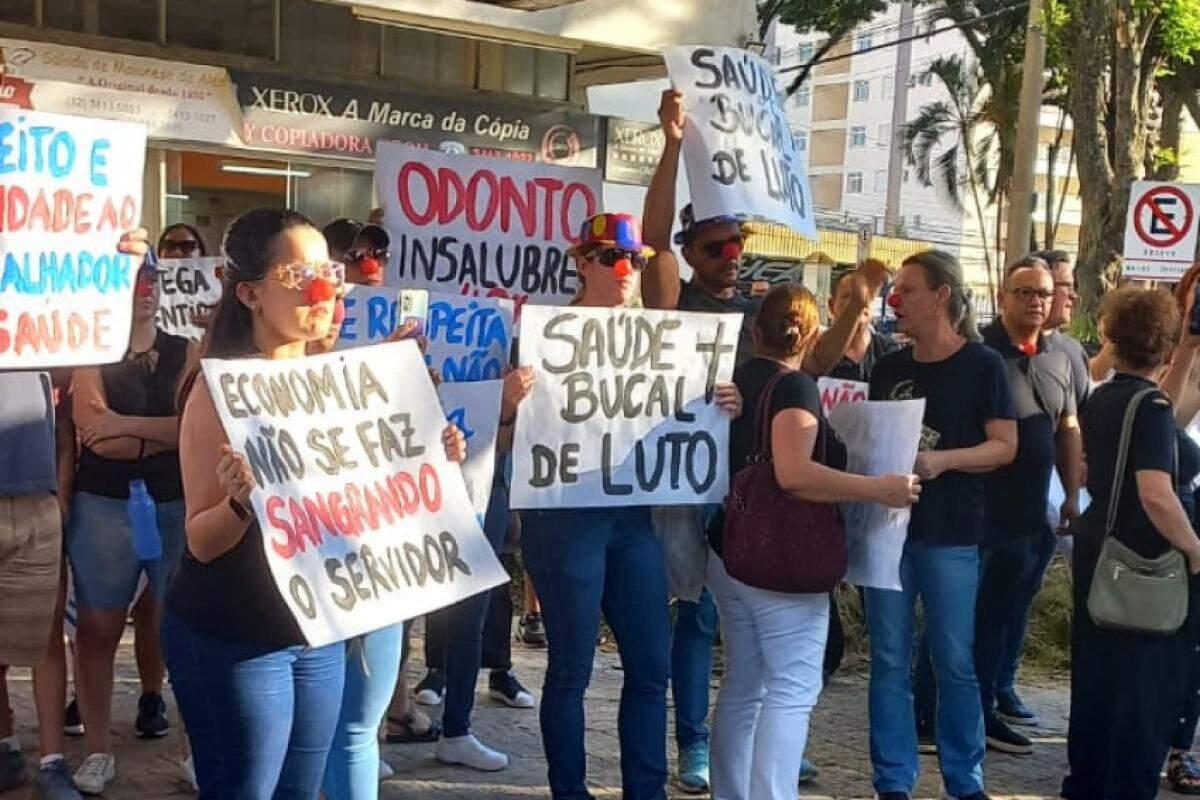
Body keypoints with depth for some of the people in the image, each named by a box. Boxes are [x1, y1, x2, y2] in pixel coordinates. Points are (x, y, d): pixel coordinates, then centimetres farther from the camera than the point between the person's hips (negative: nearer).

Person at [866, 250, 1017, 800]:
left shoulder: (983, 366, -3)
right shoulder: (887, 368, 9)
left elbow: (1005, 446, -6)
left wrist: (942, 460, -19)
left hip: (951, 535, -4)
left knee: (955, 663, 3)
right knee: (889, 661, 5)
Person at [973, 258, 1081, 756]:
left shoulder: (1059, 360, 10)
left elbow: (1069, 431, 16)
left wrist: (1073, 496, 10)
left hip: (1038, 510, 6)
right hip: (988, 509, -6)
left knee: (1016, 608, 16)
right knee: (987, 612, 1)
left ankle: (1002, 690, 30)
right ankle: (981, 711, 11)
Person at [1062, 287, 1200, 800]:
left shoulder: (1099, 401, 4)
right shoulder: (1150, 407, -19)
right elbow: (1156, 495, -30)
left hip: (1097, 549, 8)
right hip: (1146, 564, -8)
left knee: (1096, 675, 17)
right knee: (1148, 685, 4)